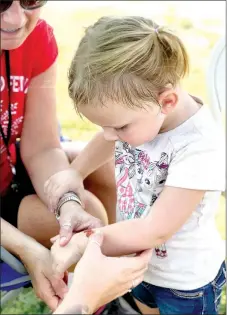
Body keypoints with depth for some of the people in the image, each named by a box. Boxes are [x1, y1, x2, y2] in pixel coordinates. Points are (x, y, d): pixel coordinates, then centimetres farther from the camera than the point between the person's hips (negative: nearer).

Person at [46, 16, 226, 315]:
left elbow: (155, 231, -32)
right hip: (139, 261, 6)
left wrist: (83, 245, -25)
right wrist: (73, 173, -5)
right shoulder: (141, 111, -16)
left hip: (186, 281, -6)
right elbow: (107, 140, 8)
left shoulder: (199, 147, -36)